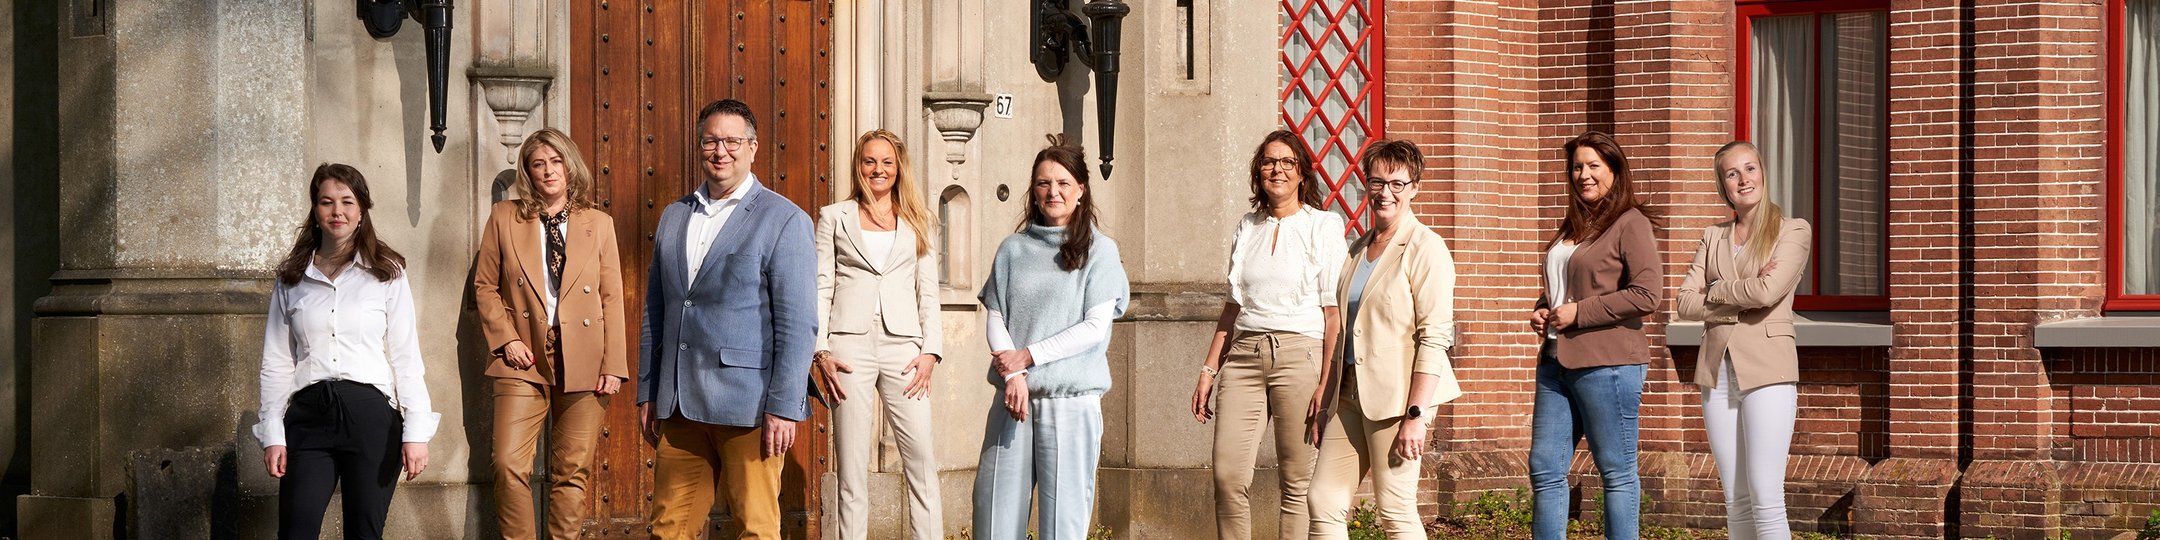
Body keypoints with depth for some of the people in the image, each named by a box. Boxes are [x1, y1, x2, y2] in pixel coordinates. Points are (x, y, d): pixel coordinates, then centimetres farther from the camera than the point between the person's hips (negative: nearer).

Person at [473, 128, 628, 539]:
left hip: (583, 365, 0)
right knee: (509, 465, -11)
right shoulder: (504, 218, 8)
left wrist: (614, 365, -1)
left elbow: (612, 299, 6)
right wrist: (506, 339, -4)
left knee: (573, 471, 1)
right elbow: (484, 286, 10)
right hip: (524, 362, 0)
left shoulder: (599, 224, 8)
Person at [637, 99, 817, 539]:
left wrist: (783, 407, -14)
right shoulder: (674, 217, 16)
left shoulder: (784, 220, -3)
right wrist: (647, 394, 14)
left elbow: (798, 324, -9)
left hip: (748, 405, -5)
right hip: (680, 405, 5)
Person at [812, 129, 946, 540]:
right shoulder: (834, 218, 11)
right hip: (850, 345, -1)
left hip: (902, 344, 1)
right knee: (852, 466, -1)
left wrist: (931, 351, 0)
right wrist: (820, 352, -5)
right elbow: (820, 289, 6)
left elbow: (928, 292, 12)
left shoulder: (917, 223, 15)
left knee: (923, 460, -8)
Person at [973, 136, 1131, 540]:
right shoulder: (1014, 249, 12)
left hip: (1071, 400, -3)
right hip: (1014, 398, 3)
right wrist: (1013, 375, -9)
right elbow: (996, 319, 7)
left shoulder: (1099, 250, 3)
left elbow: (1095, 327, -4)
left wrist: (1028, 356, -9)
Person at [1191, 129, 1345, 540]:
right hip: (1244, 356, 4)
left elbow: (1333, 310, -2)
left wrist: (1327, 382, -10)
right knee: (1228, 476, -7)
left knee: (1297, 484, -3)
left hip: (1298, 354, -4)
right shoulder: (1248, 228, 17)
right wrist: (1209, 370, 13)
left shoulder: (1323, 225, 3)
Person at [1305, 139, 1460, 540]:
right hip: (1352, 392, 7)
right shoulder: (1359, 248, 16)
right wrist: (1327, 403, 16)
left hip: (1396, 395, -7)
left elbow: (1435, 337, -13)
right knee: (1324, 503, 1)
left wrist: (1416, 414, -20)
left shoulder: (1425, 248, -7)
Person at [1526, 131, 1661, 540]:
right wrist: (1541, 310, 10)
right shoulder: (1572, 227, 19)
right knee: (1545, 468, 7)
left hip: (1606, 364, -9)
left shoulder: (1630, 224, -7)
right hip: (1556, 362, 9)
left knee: (1617, 472, 0)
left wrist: (1579, 312, -15)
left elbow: (1647, 294, -17)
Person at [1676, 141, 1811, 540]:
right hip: (1717, 371, 5)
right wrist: (1742, 298, -9)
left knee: (1765, 499, -12)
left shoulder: (1794, 231, 2)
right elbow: (1686, 304, 3)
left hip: (1767, 371, -5)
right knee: (1736, 503, 5)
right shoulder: (1713, 237, 15)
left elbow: (1768, 291, -14)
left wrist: (1715, 291, 0)